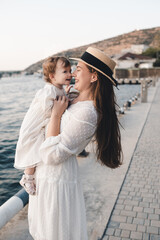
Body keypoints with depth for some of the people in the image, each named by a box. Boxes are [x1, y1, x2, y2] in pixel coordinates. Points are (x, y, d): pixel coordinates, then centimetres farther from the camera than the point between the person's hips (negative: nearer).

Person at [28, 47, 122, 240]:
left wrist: (56, 114, -24)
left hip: (55, 178, -9)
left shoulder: (86, 113, -29)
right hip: (48, 172, 9)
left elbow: (51, 155, -27)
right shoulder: (78, 101, 2)